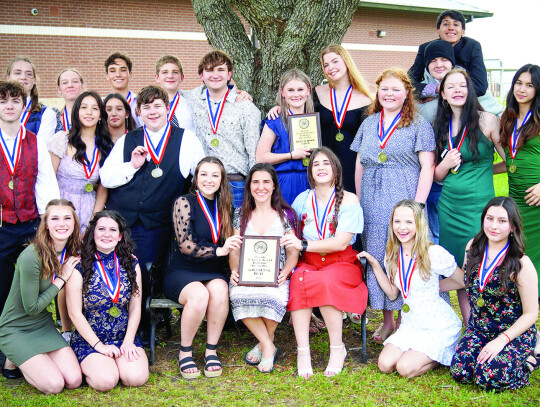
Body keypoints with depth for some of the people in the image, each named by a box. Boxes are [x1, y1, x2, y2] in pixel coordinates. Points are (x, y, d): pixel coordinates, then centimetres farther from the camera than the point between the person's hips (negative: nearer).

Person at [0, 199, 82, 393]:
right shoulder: (31, 257, -25)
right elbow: (32, 308, -20)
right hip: (16, 329, -6)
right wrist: (62, 278, -19)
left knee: (74, 380, -7)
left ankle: (26, 359, 17)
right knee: (54, 385, -17)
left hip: (44, 325, 6)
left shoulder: (71, 253, -4)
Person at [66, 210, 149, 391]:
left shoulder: (131, 263, 3)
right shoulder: (79, 266, -8)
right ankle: (87, 366, 8)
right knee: (106, 381, -25)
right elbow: (75, 313, -9)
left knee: (137, 377, -21)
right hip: (89, 339, -3)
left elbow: (135, 307, 5)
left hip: (125, 337, 3)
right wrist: (99, 345, -12)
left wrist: (128, 341, -6)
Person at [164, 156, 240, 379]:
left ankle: (211, 351, -15)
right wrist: (218, 250, -19)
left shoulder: (224, 207, 13)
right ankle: (184, 352, -12)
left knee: (220, 290, -32)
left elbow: (231, 245, 17)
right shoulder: (184, 202, -2)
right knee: (199, 294, -35)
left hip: (213, 272, 3)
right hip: (181, 271, -3)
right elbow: (185, 244, -10)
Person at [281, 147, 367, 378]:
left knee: (324, 282, -36)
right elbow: (291, 234, 14)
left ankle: (337, 348, -19)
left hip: (342, 263, -3)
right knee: (298, 281, -32)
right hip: (309, 262, 3)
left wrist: (304, 245, -20)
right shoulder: (302, 199, 12)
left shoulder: (349, 201, -1)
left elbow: (341, 243, -12)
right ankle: (303, 352, -28)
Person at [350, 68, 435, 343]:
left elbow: (427, 167, -3)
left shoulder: (419, 125, 3)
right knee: (376, 258, 5)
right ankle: (387, 318, 17)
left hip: (404, 202, -4)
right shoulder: (368, 124, 16)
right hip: (372, 205, 4)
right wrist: (359, 202, 11)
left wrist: (417, 205, -12)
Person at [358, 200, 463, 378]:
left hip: (439, 327, -6)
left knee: (405, 368, -19)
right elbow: (392, 293, 7)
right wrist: (375, 264, 1)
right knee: (385, 365, -11)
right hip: (410, 324, 6)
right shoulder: (392, 255, 2)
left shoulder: (434, 253, -18)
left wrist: (434, 286, -2)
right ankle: (426, 352, 15)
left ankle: (446, 354, 9)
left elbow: (465, 281, -6)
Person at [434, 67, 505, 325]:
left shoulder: (487, 121, -3)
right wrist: (446, 165, -6)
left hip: (479, 205, -4)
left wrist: (483, 171, 5)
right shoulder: (440, 127, 10)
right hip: (449, 205, 5)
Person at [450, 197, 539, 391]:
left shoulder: (521, 264, -18)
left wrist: (501, 340, -22)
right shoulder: (473, 247, -2)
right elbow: (464, 280, 16)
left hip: (514, 333, -4)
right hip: (478, 329, 5)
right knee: (459, 372, -15)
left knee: (490, 378, -24)